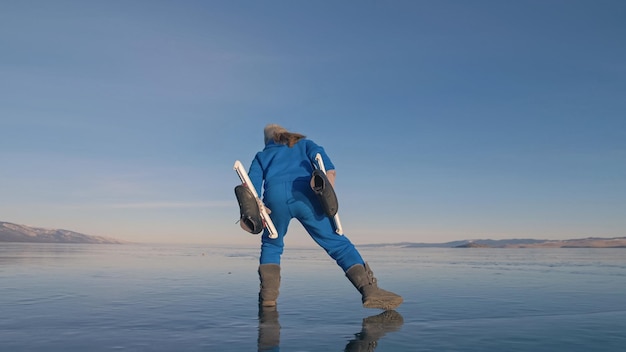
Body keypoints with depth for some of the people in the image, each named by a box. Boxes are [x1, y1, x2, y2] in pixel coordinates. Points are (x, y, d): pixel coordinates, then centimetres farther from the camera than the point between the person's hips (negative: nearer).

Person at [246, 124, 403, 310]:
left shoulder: (262, 156, 36)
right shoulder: (304, 143, 35)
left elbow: (253, 179, 14)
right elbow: (318, 153, 10)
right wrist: (329, 172, -6)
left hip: (275, 196, 1)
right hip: (305, 194, -1)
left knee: (271, 245, 26)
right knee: (338, 244, 0)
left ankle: (268, 295, 13)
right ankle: (370, 291, -14)